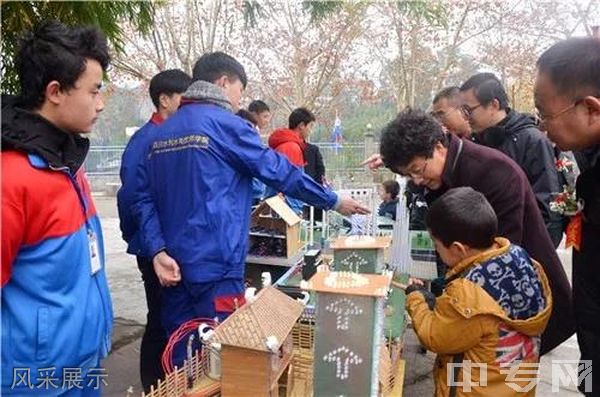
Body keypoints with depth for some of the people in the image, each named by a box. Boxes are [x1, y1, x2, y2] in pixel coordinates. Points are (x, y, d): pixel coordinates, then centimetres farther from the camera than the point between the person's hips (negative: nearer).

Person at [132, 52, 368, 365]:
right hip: (215, 265, -7)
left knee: (182, 360, 17)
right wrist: (333, 201, 4)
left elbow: (145, 200, 6)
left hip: (175, 266, 8)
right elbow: (279, 172, -6)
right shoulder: (225, 125, -8)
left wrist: (158, 251, -1)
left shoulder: (163, 132, 13)